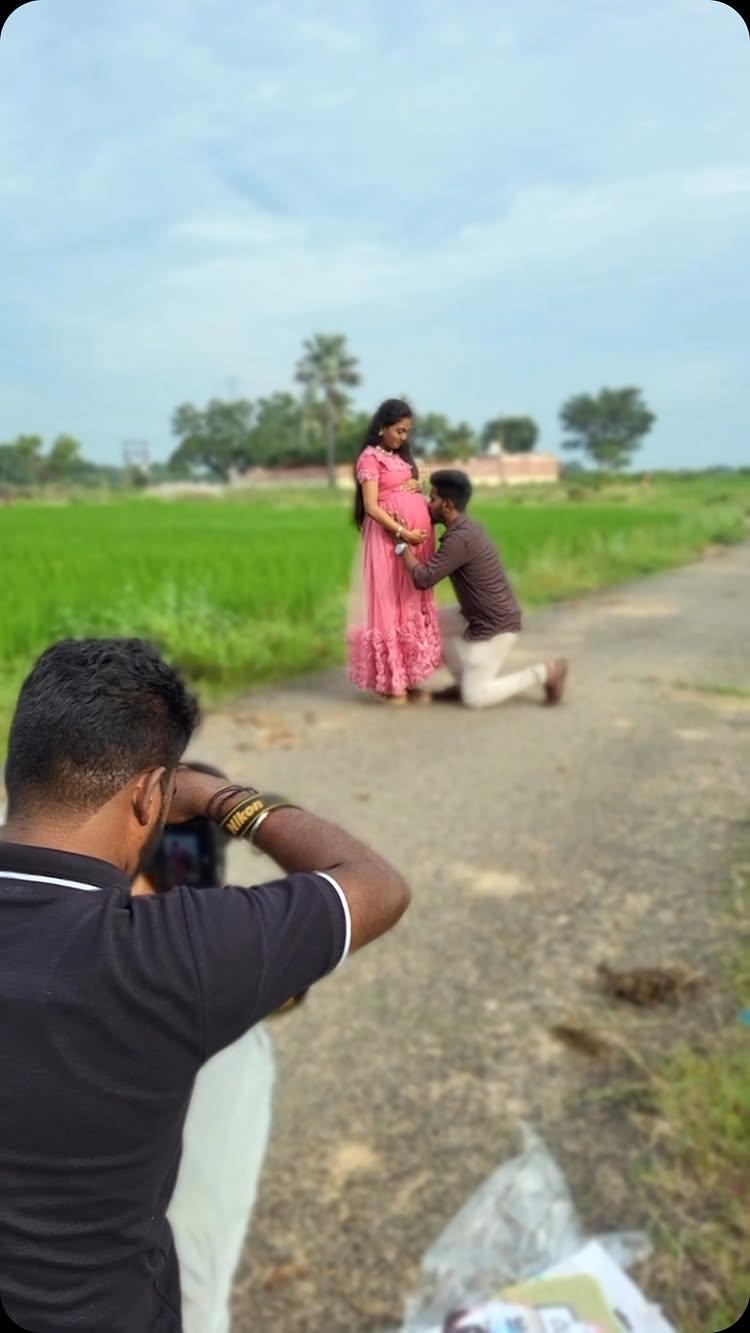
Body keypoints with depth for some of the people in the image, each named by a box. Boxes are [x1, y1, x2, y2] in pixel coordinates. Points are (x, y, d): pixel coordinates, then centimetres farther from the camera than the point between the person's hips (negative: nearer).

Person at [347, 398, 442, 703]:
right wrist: (403, 533, -22)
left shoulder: (401, 457, 18)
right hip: (390, 538, -8)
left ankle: (409, 677, 16)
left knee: (414, 604, 9)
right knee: (389, 603, -3)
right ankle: (390, 681, 4)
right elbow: (371, 506, -15)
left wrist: (417, 487, 1)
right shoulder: (370, 458, -6)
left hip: (417, 536, 8)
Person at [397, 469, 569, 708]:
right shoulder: (466, 527, 5)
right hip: (485, 617, 10)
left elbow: (423, 579, -26)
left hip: (495, 626, -10)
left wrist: (402, 543, -17)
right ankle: (464, 680, 19)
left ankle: (546, 672, 1)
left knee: (474, 698, -7)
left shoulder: (460, 538, -25)